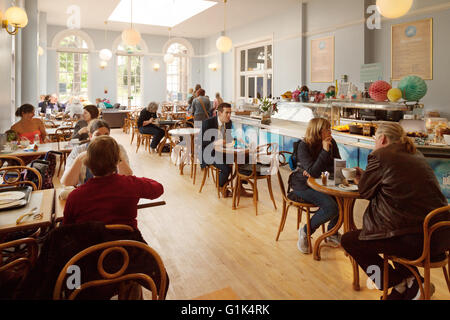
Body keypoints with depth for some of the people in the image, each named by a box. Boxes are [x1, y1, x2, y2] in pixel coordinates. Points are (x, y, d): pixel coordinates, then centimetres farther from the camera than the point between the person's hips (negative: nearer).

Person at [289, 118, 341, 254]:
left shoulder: (331, 143, 2)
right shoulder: (304, 146, -15)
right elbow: (313, 171, -24)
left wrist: (315, 171, -13)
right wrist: (325, 151, -26)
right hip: (303, 185, -6)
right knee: (331, 206, -26)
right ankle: (305, 232, -4)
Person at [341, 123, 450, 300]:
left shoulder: (380, 156, -8)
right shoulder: (416, 154, 16)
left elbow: (364, 191, 1)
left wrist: (362, 179, 22)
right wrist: (365, 177, 27)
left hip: (416, 240, -9)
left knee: (348, 239, 4)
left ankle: (402, 284, 6)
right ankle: (408, 278, 29)